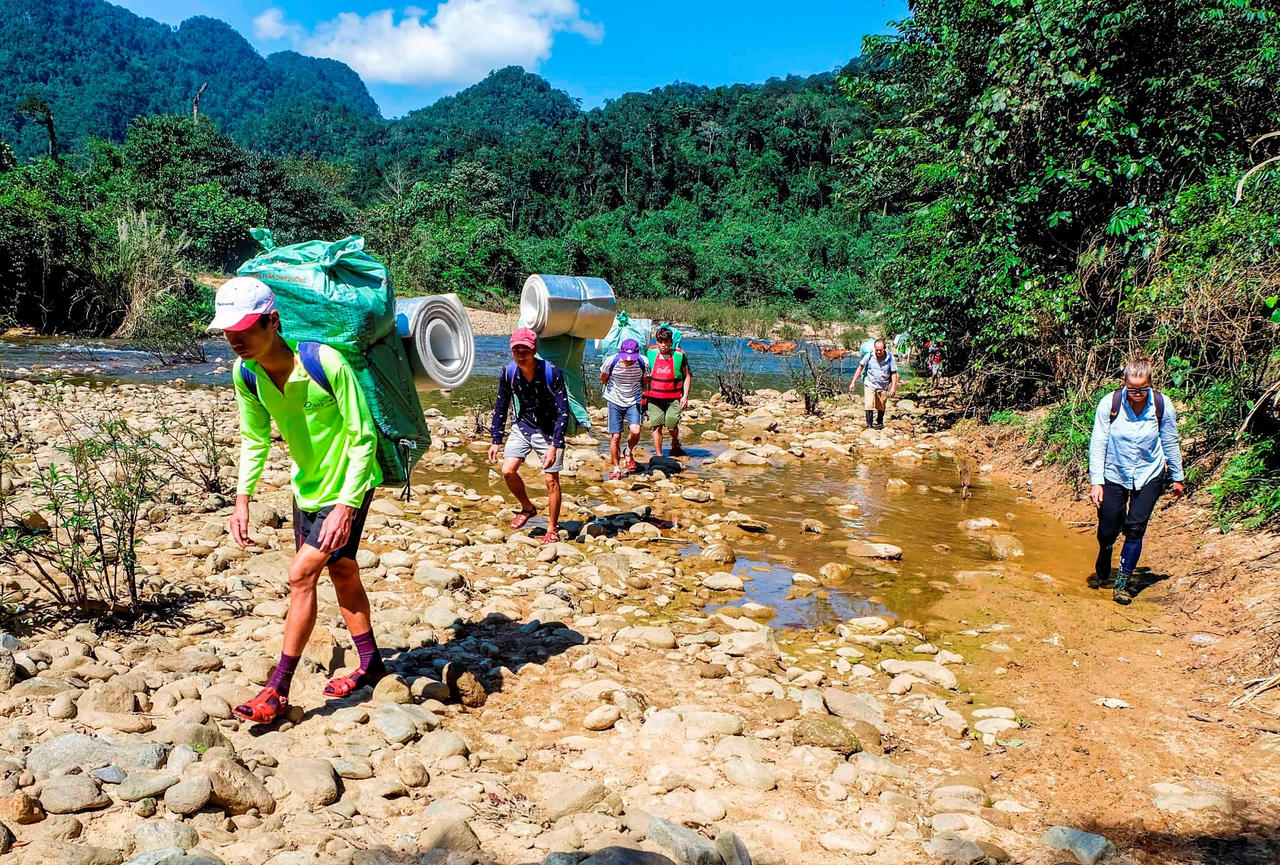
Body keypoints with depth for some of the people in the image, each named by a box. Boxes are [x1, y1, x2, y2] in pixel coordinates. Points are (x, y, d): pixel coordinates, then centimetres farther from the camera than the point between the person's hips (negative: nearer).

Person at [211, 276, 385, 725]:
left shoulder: (324, 363, -29)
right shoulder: (245, 374, -10)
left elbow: (363, 437, -24)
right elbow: (255, 438, 6)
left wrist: (346, 505, -28)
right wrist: (242, 499, -2)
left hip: (348, 484, -7)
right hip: (307, 485, 7)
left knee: (301, 573, -11)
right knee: (341, 571, 16)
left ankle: (278, 690, 0)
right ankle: (370, 665, 33)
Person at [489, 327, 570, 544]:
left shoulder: (551, 373, -24)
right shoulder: (508, 373, -11)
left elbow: (563, 412, -22)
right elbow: (501, 408, 2)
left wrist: (554, 446, -28)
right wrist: (496, 441, -1)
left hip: (549, 430, -4)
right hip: (523, 426, 4)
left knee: (552, 480, -4)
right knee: (508, 471, -8)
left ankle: (552, 530, 11)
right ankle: (527, 508, 19)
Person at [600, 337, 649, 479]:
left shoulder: (643, 364, -16)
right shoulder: (611, 362, -18)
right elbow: (603, 378, 5)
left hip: (633, 402, 0)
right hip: (615, 401, 0)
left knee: (635, 431, -20)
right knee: (615, 437, -2)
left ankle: (629, 452, 13)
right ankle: (616, 469, 14)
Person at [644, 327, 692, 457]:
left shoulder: (679, 355, -2)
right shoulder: (651, 353, 3)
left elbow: (687, 376, 5)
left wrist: (685, 396, -2)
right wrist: (644, 390, 16)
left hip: (673, 397, -2)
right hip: (654, 396, 2)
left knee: (672, 425, -9)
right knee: (657, 426, -1)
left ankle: (675, 445, 22)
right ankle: (658, 454, 12)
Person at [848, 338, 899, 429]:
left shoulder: (890, 357, -13)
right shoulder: (869, 355, -14)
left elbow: (893, 373, -6)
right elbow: (860, 368, -3)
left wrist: (893, 387, -13)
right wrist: (853, 382, -5)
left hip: (882, 386, 1)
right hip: (870, 384, -1)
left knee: (881, 407, 15)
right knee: (869, 405, -15)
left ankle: (879, 423, 37)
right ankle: (869, 424, -12)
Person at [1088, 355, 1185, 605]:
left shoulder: (1163, 405, -14)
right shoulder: (1110, 404, -18)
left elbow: (1171, 443, 1)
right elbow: (1097, 444, -11)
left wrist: (1177, 477, 10)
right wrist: (1096, 482, -14)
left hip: (1149, 475, 0)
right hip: (1114, 475, 0)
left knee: (1135, 528, -8)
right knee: (1108, 531, 2)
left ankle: (1123, 582, 9)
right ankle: (1102, 571, 34)